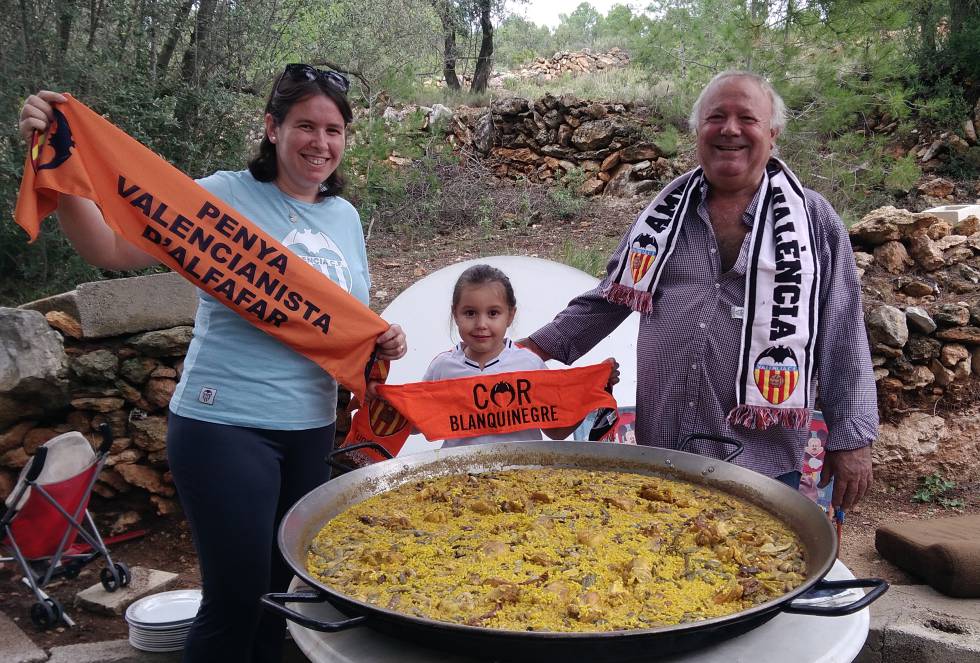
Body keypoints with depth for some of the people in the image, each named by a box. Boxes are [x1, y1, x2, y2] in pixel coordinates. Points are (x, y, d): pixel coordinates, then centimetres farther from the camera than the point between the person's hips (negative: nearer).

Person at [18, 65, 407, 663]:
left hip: (311, 431, 6)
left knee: (280, 590, 17)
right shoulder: (226, 196, -9)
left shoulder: (345, 217, 9)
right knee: (238, 596, -2)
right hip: (225, 426, -6)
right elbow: (114, 249, -17)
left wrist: (384, 342, -3)